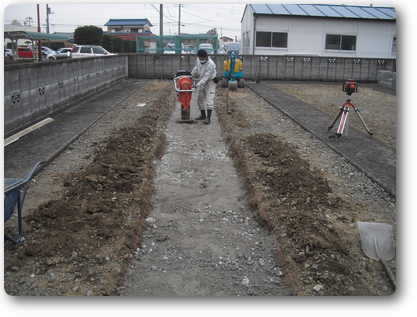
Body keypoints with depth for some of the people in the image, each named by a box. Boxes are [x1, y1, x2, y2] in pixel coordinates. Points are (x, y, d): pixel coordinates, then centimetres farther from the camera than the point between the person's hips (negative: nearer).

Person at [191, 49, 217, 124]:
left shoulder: (210, 64, -29)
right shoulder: (198, 60, -6)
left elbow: (206, 77, -29)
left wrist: (198, 84, -31)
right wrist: (192, 75, 21)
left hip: (210, 81, -8)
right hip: (202, 81, 8)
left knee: (209, 99, -15)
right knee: (200, 98, 11)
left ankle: (208, 117, -19)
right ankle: (203, 115, 23)